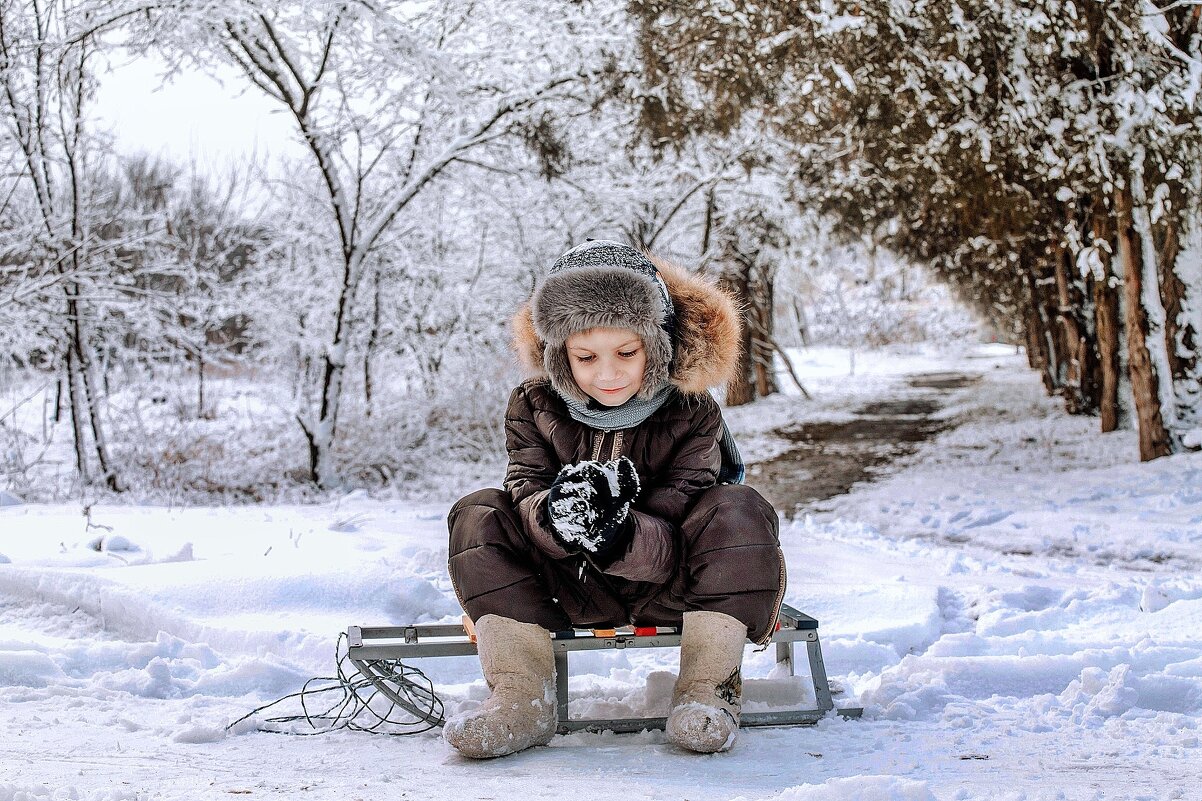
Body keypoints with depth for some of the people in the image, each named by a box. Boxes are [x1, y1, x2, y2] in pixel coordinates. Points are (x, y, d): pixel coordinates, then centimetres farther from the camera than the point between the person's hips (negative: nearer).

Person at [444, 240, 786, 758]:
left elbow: (674, 543, -22)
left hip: (665, 584, -2)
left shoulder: (691, 414, -14)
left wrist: (621, 538, -45)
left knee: (738, 510, -29)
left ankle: (708, 686, -24)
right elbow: (527, 491, -19)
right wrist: (553, 517, -45)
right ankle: (522, 698, -26)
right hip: (574, 591, 2)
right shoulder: (534, 409, -7)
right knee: (477, 516, -19)